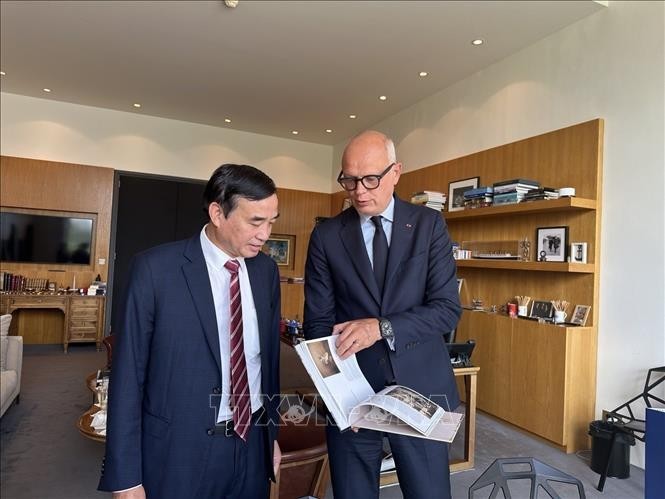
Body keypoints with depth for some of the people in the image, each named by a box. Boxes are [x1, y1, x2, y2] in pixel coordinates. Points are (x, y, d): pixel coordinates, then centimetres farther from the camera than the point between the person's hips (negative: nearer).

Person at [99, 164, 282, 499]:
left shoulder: (266, 270, -1)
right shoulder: (155, 269, -14)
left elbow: (270, 356, 6)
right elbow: (128, 374, -10)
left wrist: (272, 433, 12)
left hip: (253, 443, 4)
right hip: (179, 450, -4)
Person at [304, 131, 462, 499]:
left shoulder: (429, 224, -1)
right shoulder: (326, 236, -1)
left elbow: (448, 308, -6)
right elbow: (318, 321, -1)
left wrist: (382, 327, -20)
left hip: (420, 386, 0)